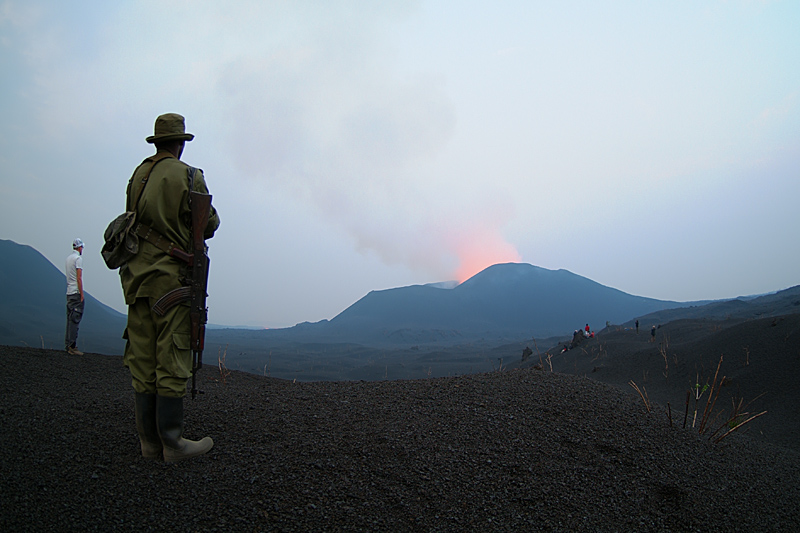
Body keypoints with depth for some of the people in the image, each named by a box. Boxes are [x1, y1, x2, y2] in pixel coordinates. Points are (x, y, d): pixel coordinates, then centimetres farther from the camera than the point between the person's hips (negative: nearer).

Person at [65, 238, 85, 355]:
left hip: (69, 292, 9)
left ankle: (67, 344, 17)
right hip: (76, 293, -9)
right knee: (75, 320, -8)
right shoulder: (78, 258, -10)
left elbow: (70, 276, 18)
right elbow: (79, 278, -16)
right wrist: (81, 294, -15)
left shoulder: (68, 258, 15)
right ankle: (72, 346, -9)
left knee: (70, 319, 13)